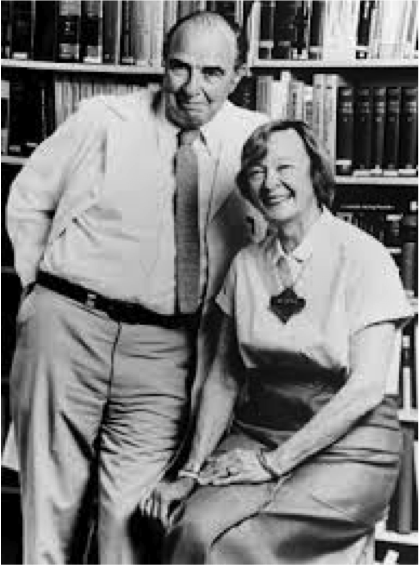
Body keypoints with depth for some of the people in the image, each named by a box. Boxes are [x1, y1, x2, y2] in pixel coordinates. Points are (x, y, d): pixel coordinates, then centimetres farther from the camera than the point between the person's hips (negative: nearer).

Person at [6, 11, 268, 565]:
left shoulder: (258, 140, 0)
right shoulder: (103, 119, -1)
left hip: (165, 349, 0)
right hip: (67, 328, 0)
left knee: (134, 513, 1)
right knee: (50, 497, 9)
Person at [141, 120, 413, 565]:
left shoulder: (363, 257, -8)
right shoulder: (246, 264, 6)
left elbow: (366, 387, -14)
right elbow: (224, 378, 8)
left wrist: (275, 462, -15)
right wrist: (192, 470, -3)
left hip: (346, 448, -4)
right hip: (256, 434, 4)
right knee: (193, 524, -23)